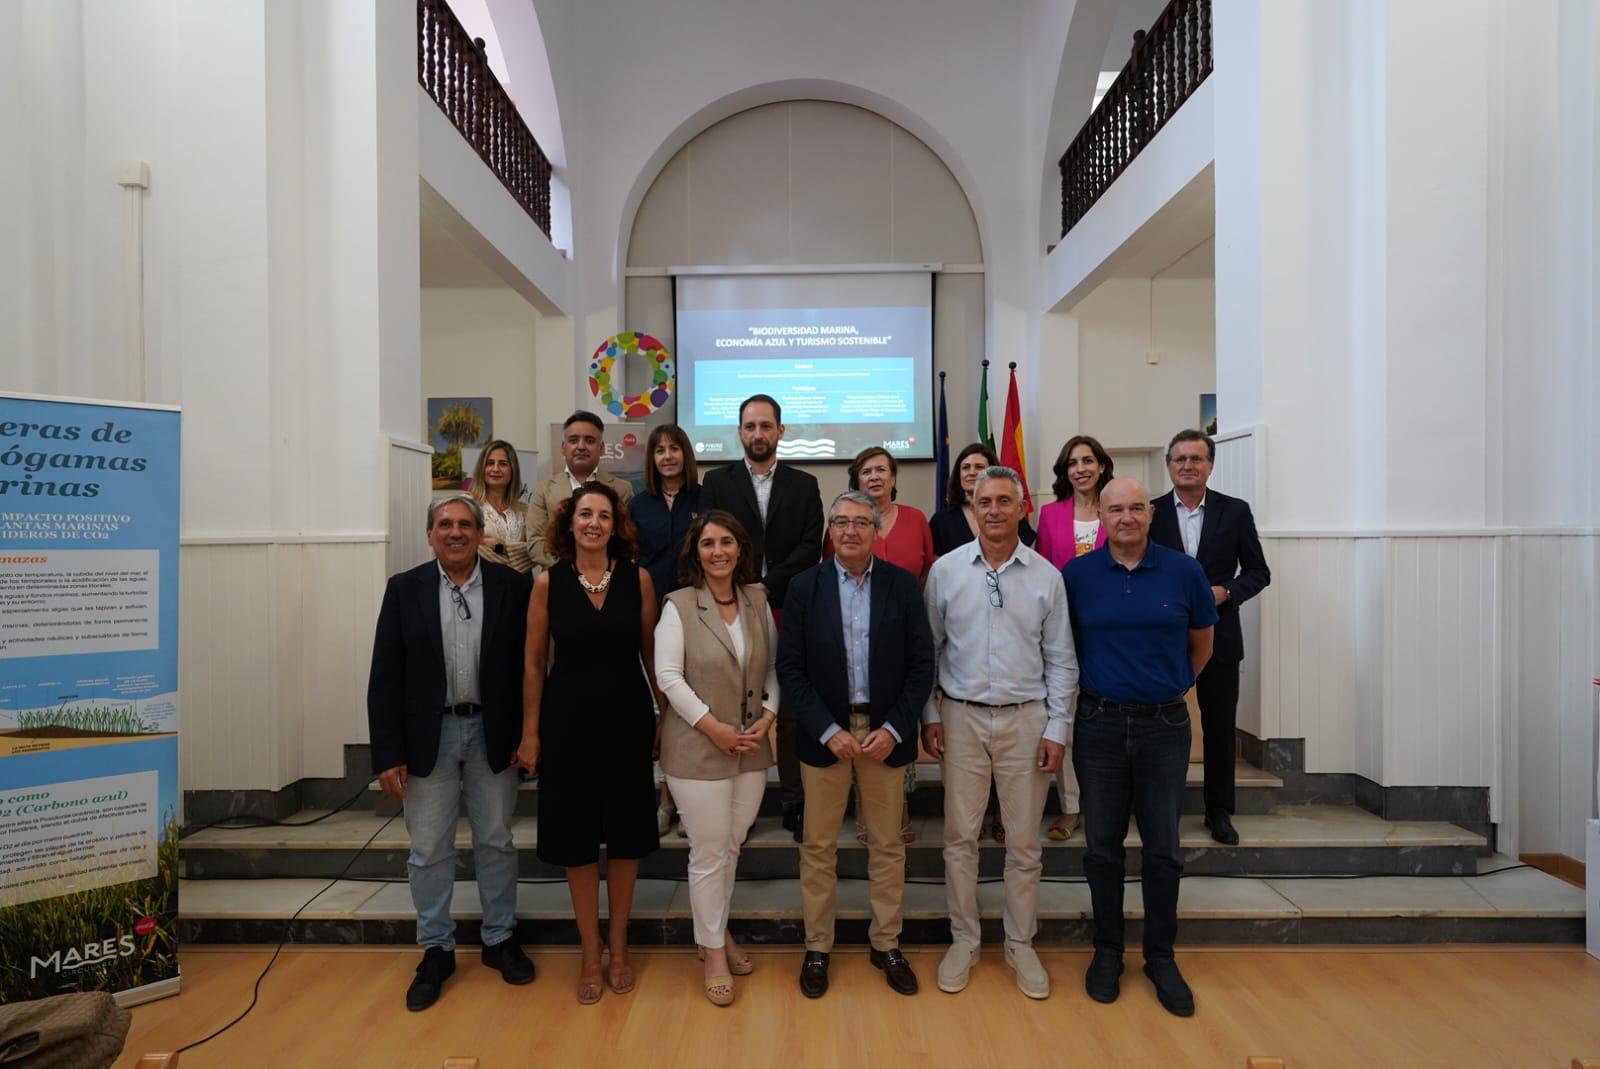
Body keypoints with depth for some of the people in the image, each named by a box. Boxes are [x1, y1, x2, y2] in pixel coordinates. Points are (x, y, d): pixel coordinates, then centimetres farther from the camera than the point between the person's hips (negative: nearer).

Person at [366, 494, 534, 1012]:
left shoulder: (512, 586, -5)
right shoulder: (405, 589, -2)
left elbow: (529, 664, -3)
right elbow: (385, 677, -3)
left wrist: (527, 737, -6)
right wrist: (387, 753, -7)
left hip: (492, 733, 0)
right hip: (428, 736, 1)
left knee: (496, 842, 14)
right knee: (428, 850, 11)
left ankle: (500, 939, 32)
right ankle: (436, 950, 30)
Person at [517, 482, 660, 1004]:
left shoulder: (638, 578, -4)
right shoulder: (548, 583, -5)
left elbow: (651, 652, 2)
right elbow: (534, 662, 0)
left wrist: (668, 713, 1)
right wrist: (530, 732, 0)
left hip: (627, 720, 0)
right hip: (568, 721, 0)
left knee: (626, 834, 11)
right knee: (576, 839, 10)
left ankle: (618, 947, 33)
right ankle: (590, 955, 30)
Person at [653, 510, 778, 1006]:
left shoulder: (757, 600, 4)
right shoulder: (678, 606, -9)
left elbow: (773, 666, 8)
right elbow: (668, 676, -13)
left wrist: (769, 715, -6)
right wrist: (712, 727, -15)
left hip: (752, 746, 4)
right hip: (698, 747, -4)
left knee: (732, 845, 15)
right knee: (709, 851, 5)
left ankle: (717, 932, 37)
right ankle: (714, 954, 23)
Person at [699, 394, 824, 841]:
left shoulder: (804, 485, 9)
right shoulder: (717, 482, 8)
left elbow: (811, 548, 0)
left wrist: (768, 587, -10)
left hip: (788, 612, 0)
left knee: (791, 710, 4)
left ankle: (796, 803, 14)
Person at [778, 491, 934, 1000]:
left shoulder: (903, 584, -2)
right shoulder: (805, 586, -3)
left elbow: (921, 664, -1)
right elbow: (790, 669, -4)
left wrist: (894, 729, -10)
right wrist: (829, 731, -12)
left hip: (885, 733, 1)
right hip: (825, 733, 0)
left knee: (887, 845, 13)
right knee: (818, 847, 10)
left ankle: (886, 943, 32)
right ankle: (817, 948, 28)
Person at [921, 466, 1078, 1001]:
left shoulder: (1046, 576, 0)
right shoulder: (946, 570, -1)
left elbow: (1060, 661, 4)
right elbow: (928, 649, 4)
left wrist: (1057, 729, -1)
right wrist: (928, 716, 0)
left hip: (1026, 719, 1)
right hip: (962, 717, 0)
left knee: (1025, 841, 11)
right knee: (960, 836, 8)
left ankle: (1021, 944, 29)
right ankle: (963, 940, 26)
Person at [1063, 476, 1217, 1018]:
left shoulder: (1183, 572, -2)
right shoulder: (1077, 575, -3)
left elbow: (1201, 643, 12)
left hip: (1164, 725, 0)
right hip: (1099, 724, 0)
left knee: (1162, 848, 9)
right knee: (1102, 846, 10)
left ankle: (1161, 957, 28)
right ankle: (1107, 951, 28)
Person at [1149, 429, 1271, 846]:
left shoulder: (1235, 511, 1)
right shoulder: (1150, 513, -1)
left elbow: (1258, 571, 4)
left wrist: (1225, 591, -12)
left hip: (1218, 636, 1)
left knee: (1220, 727, 10)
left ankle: (1219, 812, 25)